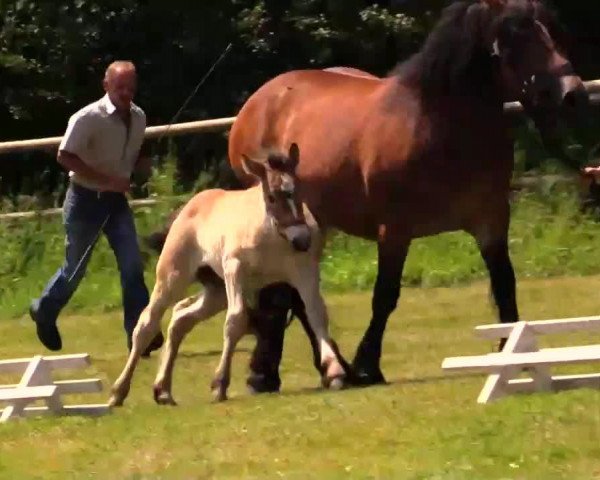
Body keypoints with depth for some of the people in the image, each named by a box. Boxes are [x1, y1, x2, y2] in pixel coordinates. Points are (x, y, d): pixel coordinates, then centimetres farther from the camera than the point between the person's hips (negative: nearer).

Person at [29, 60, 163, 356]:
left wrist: (143, 165, -5)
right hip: (86, 199, -5)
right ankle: (44, 311, 34)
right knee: (75, 268, 7)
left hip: (117, 200, 5)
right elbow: (65, 157, -23)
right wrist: (107, 181, -27)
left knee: (132, 264, -9)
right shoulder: (89, 118, -19)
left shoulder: (138, 118, 2)